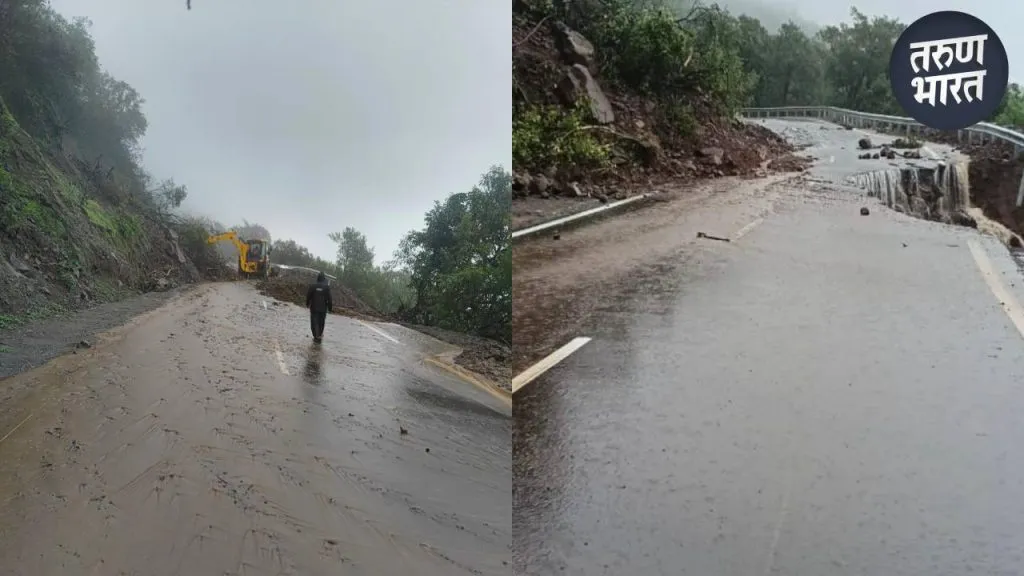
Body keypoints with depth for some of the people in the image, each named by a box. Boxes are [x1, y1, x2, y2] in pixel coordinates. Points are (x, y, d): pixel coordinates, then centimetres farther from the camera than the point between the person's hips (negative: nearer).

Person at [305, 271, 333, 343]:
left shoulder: (312, 286, -6)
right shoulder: (327, 287, -9)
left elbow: (308, 296, -2)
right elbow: (329, 298, -8)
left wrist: (307, 304, 13)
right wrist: (330, 307, 2)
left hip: (314, 307, 0)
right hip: (323, 308, 0)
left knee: (314, 322, 6)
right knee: (321, 322, 15)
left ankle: (316, 337, 0)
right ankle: (320, 335, 25)